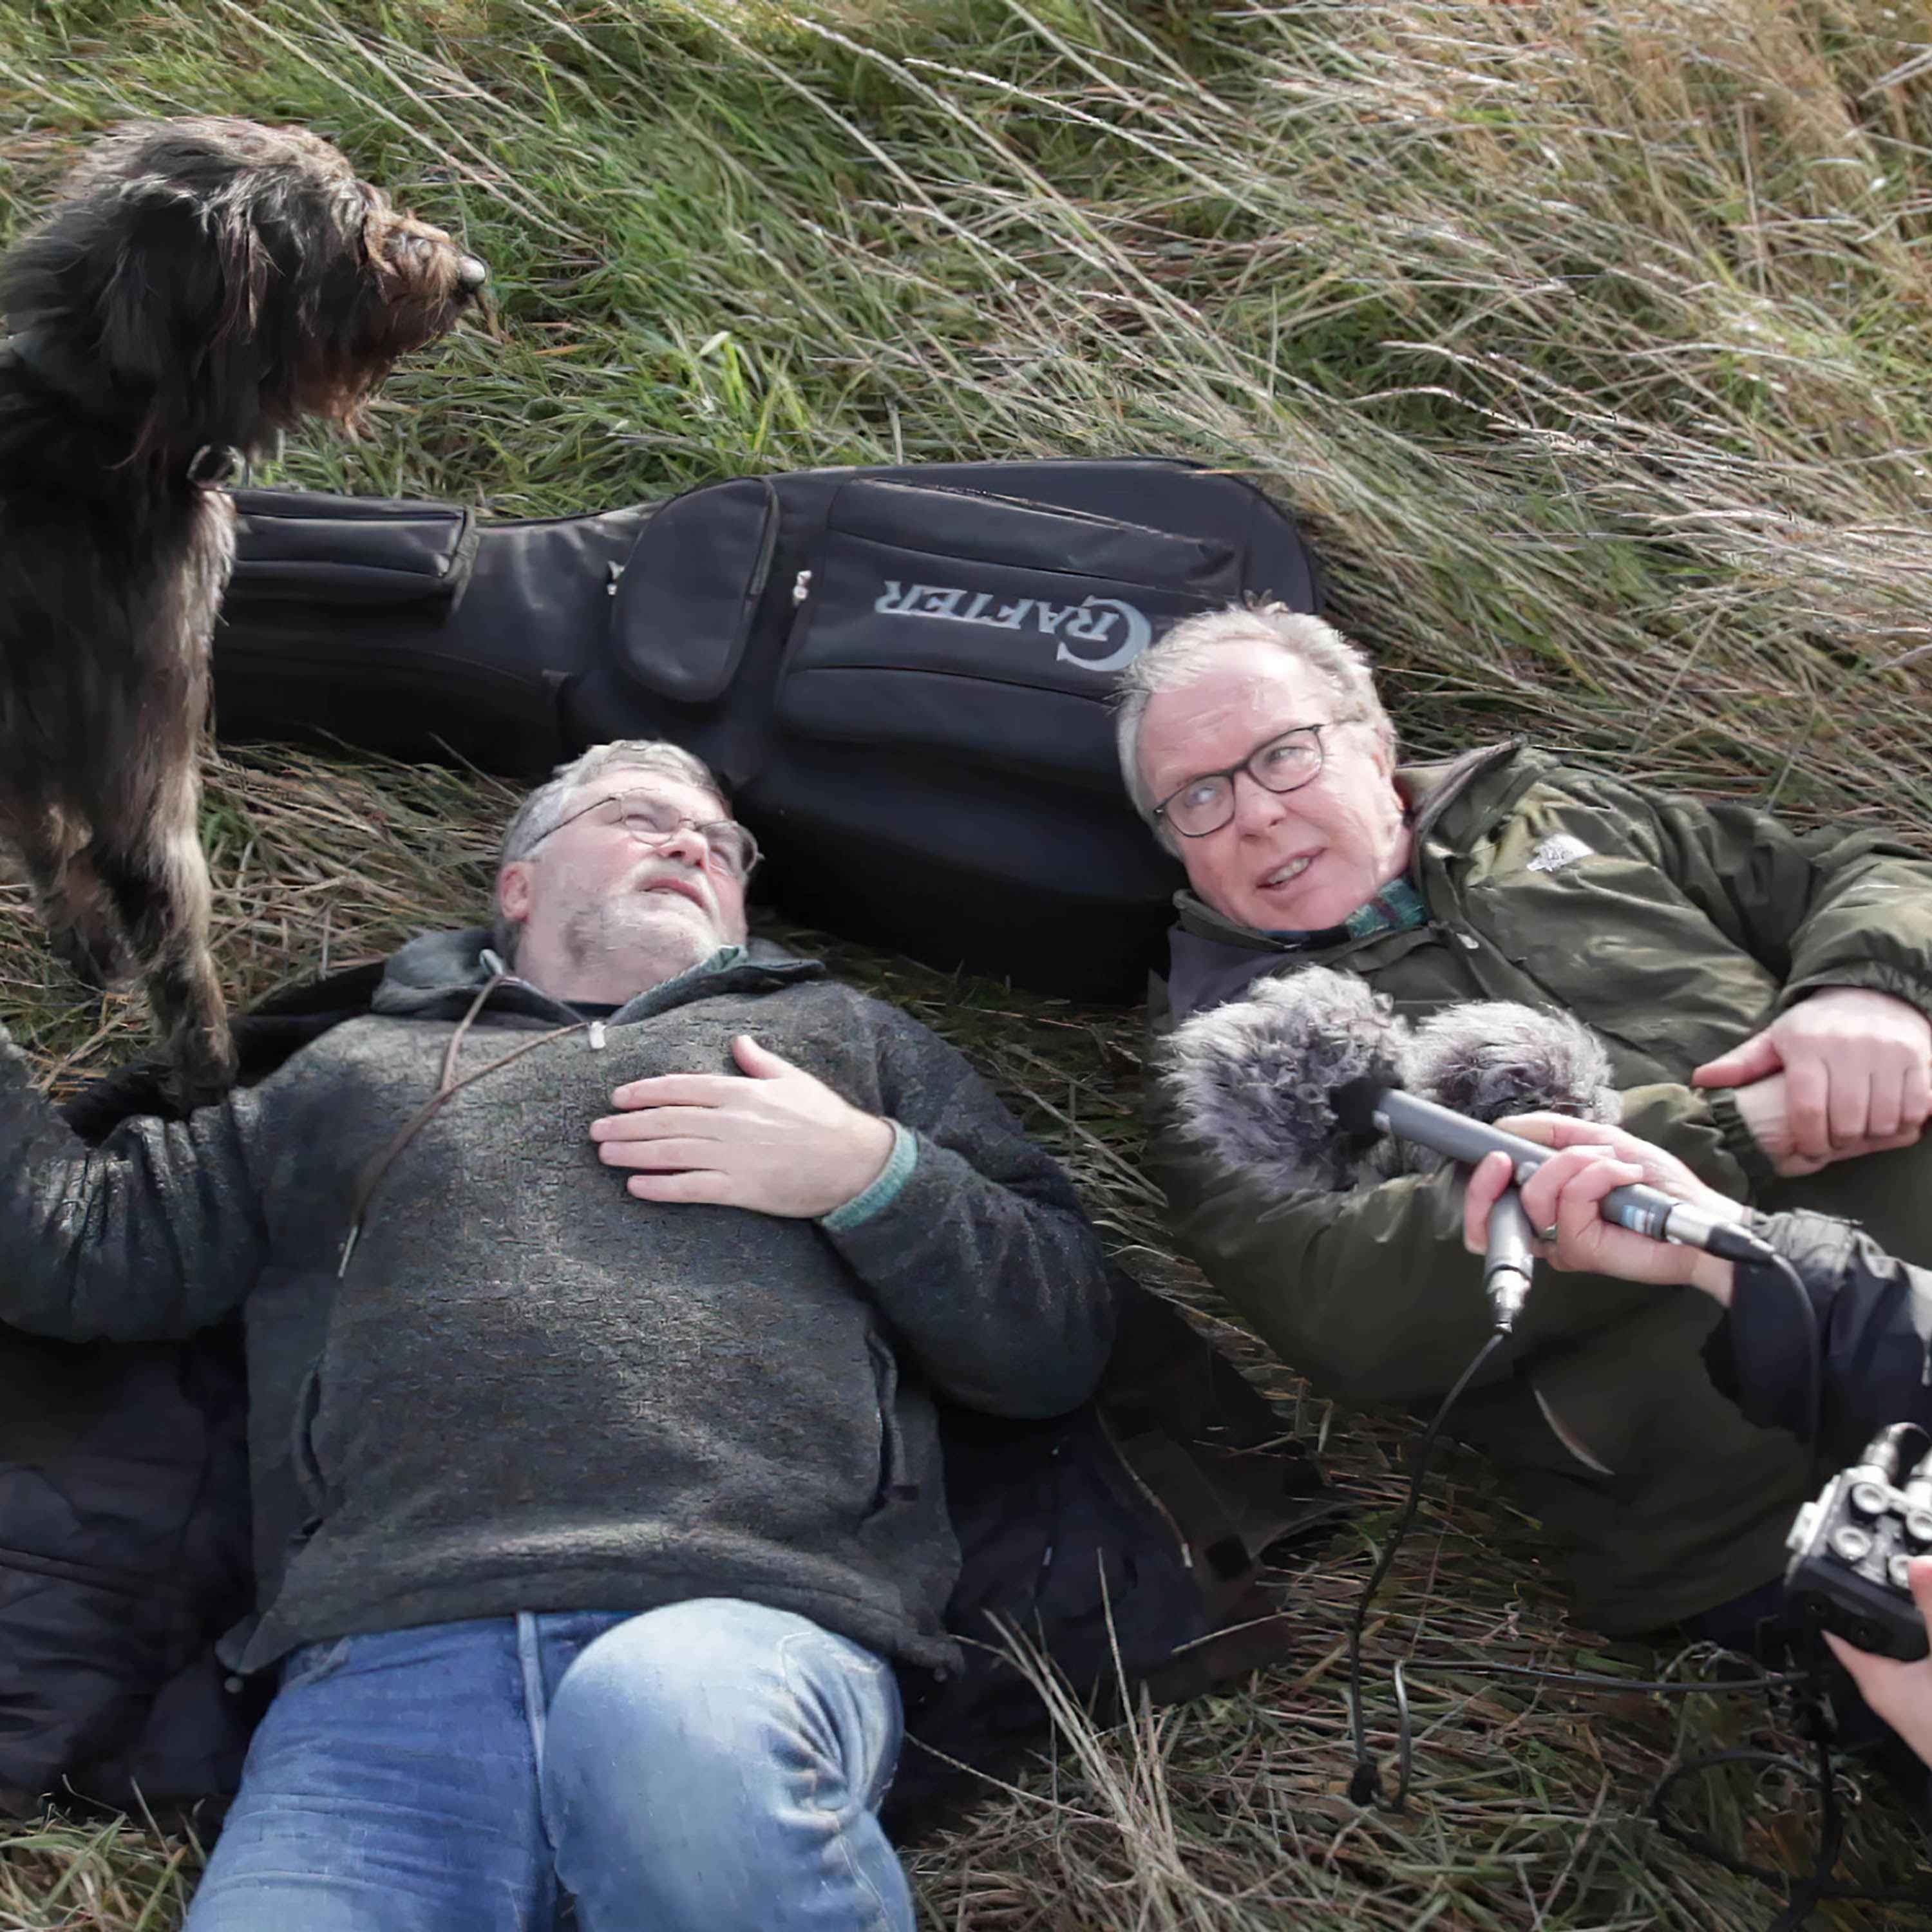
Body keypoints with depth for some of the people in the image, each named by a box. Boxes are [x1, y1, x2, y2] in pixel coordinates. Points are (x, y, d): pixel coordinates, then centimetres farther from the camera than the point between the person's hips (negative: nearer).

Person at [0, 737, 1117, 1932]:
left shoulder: (844, 1035, 28)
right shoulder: (360, 1068, 32)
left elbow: (1065, 1340, 20)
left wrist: (868, 1172, 5)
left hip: (753, 1623, -1)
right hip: (391, 1660, 1)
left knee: (668, 1711, -37)